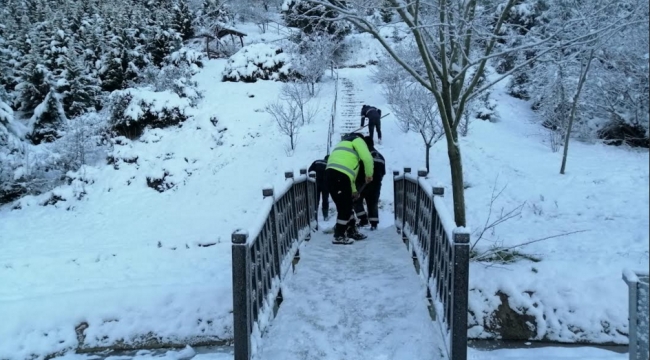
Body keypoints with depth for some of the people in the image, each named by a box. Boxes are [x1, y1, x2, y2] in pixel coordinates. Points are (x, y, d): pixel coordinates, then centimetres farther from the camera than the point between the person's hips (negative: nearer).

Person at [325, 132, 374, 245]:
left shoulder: (344, 144, 37)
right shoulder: (357, 140, 12)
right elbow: (367, 158, -5)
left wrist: (353, 190, 35)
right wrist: (369, 174, 11)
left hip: (331, 174, 9)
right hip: (338, 176, -9)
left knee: (347, 205, 18)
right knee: (344, 207, -1)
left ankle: (352, 231, 29)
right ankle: (339, 236, 5)